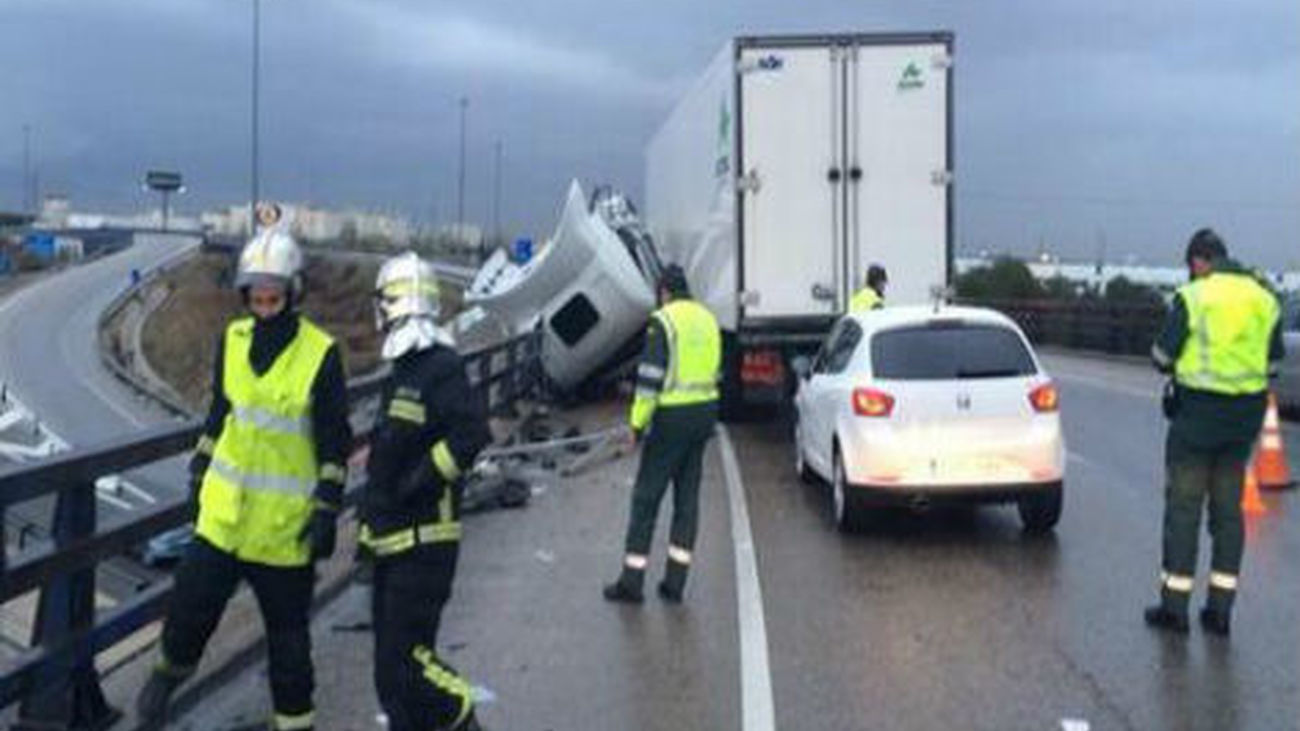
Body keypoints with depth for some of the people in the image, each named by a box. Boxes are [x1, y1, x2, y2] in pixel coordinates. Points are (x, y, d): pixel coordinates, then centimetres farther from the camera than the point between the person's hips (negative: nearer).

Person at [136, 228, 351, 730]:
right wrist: (200, 465, 17)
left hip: (285, 522, -4)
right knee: (191, 601, 8)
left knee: (287, 628, 7)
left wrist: (327, 507, -11)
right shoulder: (233, 339, 3)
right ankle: (172, 669, 39)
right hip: (224, 507, 4)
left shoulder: (321, 354, -11)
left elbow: (335, 440, -8)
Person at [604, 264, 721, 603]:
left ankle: (632, 581, 2)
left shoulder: (663, 322, -11)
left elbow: (651, 376, -15)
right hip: (705, 412, 7)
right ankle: (675, 581, 12)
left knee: (646, 496, 0)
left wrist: (637, 422, -10)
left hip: (673, 416, -7)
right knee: (688, 496, 10)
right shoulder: (708, 320, 13)